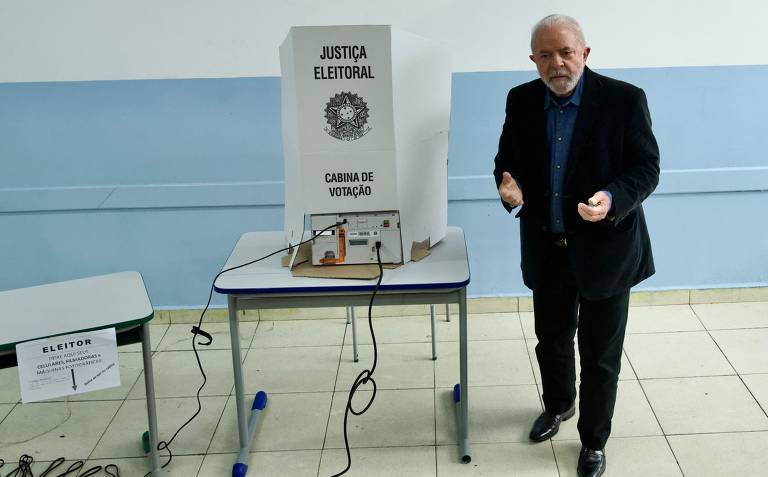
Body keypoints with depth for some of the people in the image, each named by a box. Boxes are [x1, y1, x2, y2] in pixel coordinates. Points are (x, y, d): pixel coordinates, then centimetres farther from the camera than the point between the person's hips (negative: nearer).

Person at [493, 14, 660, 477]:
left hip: (606, 250, -4)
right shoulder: (521, 101, -2)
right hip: (547, 249, 4)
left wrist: (612, 199, -32)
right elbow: (507, 160, 6)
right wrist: (508, 187, -18)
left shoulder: (625, 99, -14)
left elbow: (647, 169, -12)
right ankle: (558, 404, 50)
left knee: (601, 355, 8)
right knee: (552, 340, 22)